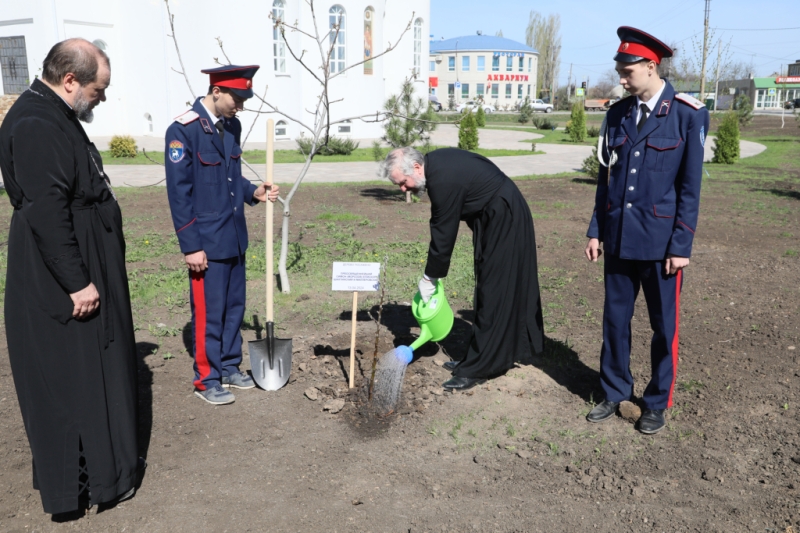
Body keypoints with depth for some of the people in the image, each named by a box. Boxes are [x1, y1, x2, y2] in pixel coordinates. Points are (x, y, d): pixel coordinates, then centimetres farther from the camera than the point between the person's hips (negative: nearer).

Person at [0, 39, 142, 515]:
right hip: (58, 284, -10)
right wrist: (77, 282, -23)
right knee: (70, 380, 1)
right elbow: (46, 212, -26)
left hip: (88, 270, 10)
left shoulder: (56, 118, 14)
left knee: (98, 369, 18)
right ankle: (76, 484, 16)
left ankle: (106, 466, 32)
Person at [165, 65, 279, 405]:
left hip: (234, 237, 8)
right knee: (208, 313, 4)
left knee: (234, 307, 16)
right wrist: (191, 246, -17)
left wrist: (253, 193, -1)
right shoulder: (183, 129, -15)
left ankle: (229, 367, 30)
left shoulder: (231, 127, 8)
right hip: (206, 241, -7)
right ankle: (207, 379, 18)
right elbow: (179, 193, -16)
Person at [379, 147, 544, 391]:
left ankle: (479, 368, -1)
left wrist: (429, 278, -11)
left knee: (493, 293, -6)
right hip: (500, 218, 10)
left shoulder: (443, 180, -27)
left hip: (503, 221, -10)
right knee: (490, 290, 14)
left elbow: (443, 234, -21)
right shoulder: (435, 162, 2)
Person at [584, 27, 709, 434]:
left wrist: (681, 245, -10)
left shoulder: (688, 114, -7)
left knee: (663, 325, 9)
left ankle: (657, 402, 25)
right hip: (619, 238, 4)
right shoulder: (617, 114, 6)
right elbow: (606, 177, 9)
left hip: (660, 240, -4)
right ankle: (614, 393, 28)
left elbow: (690, 186, -8)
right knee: (614, 319, 11)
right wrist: (596, 231, 6)